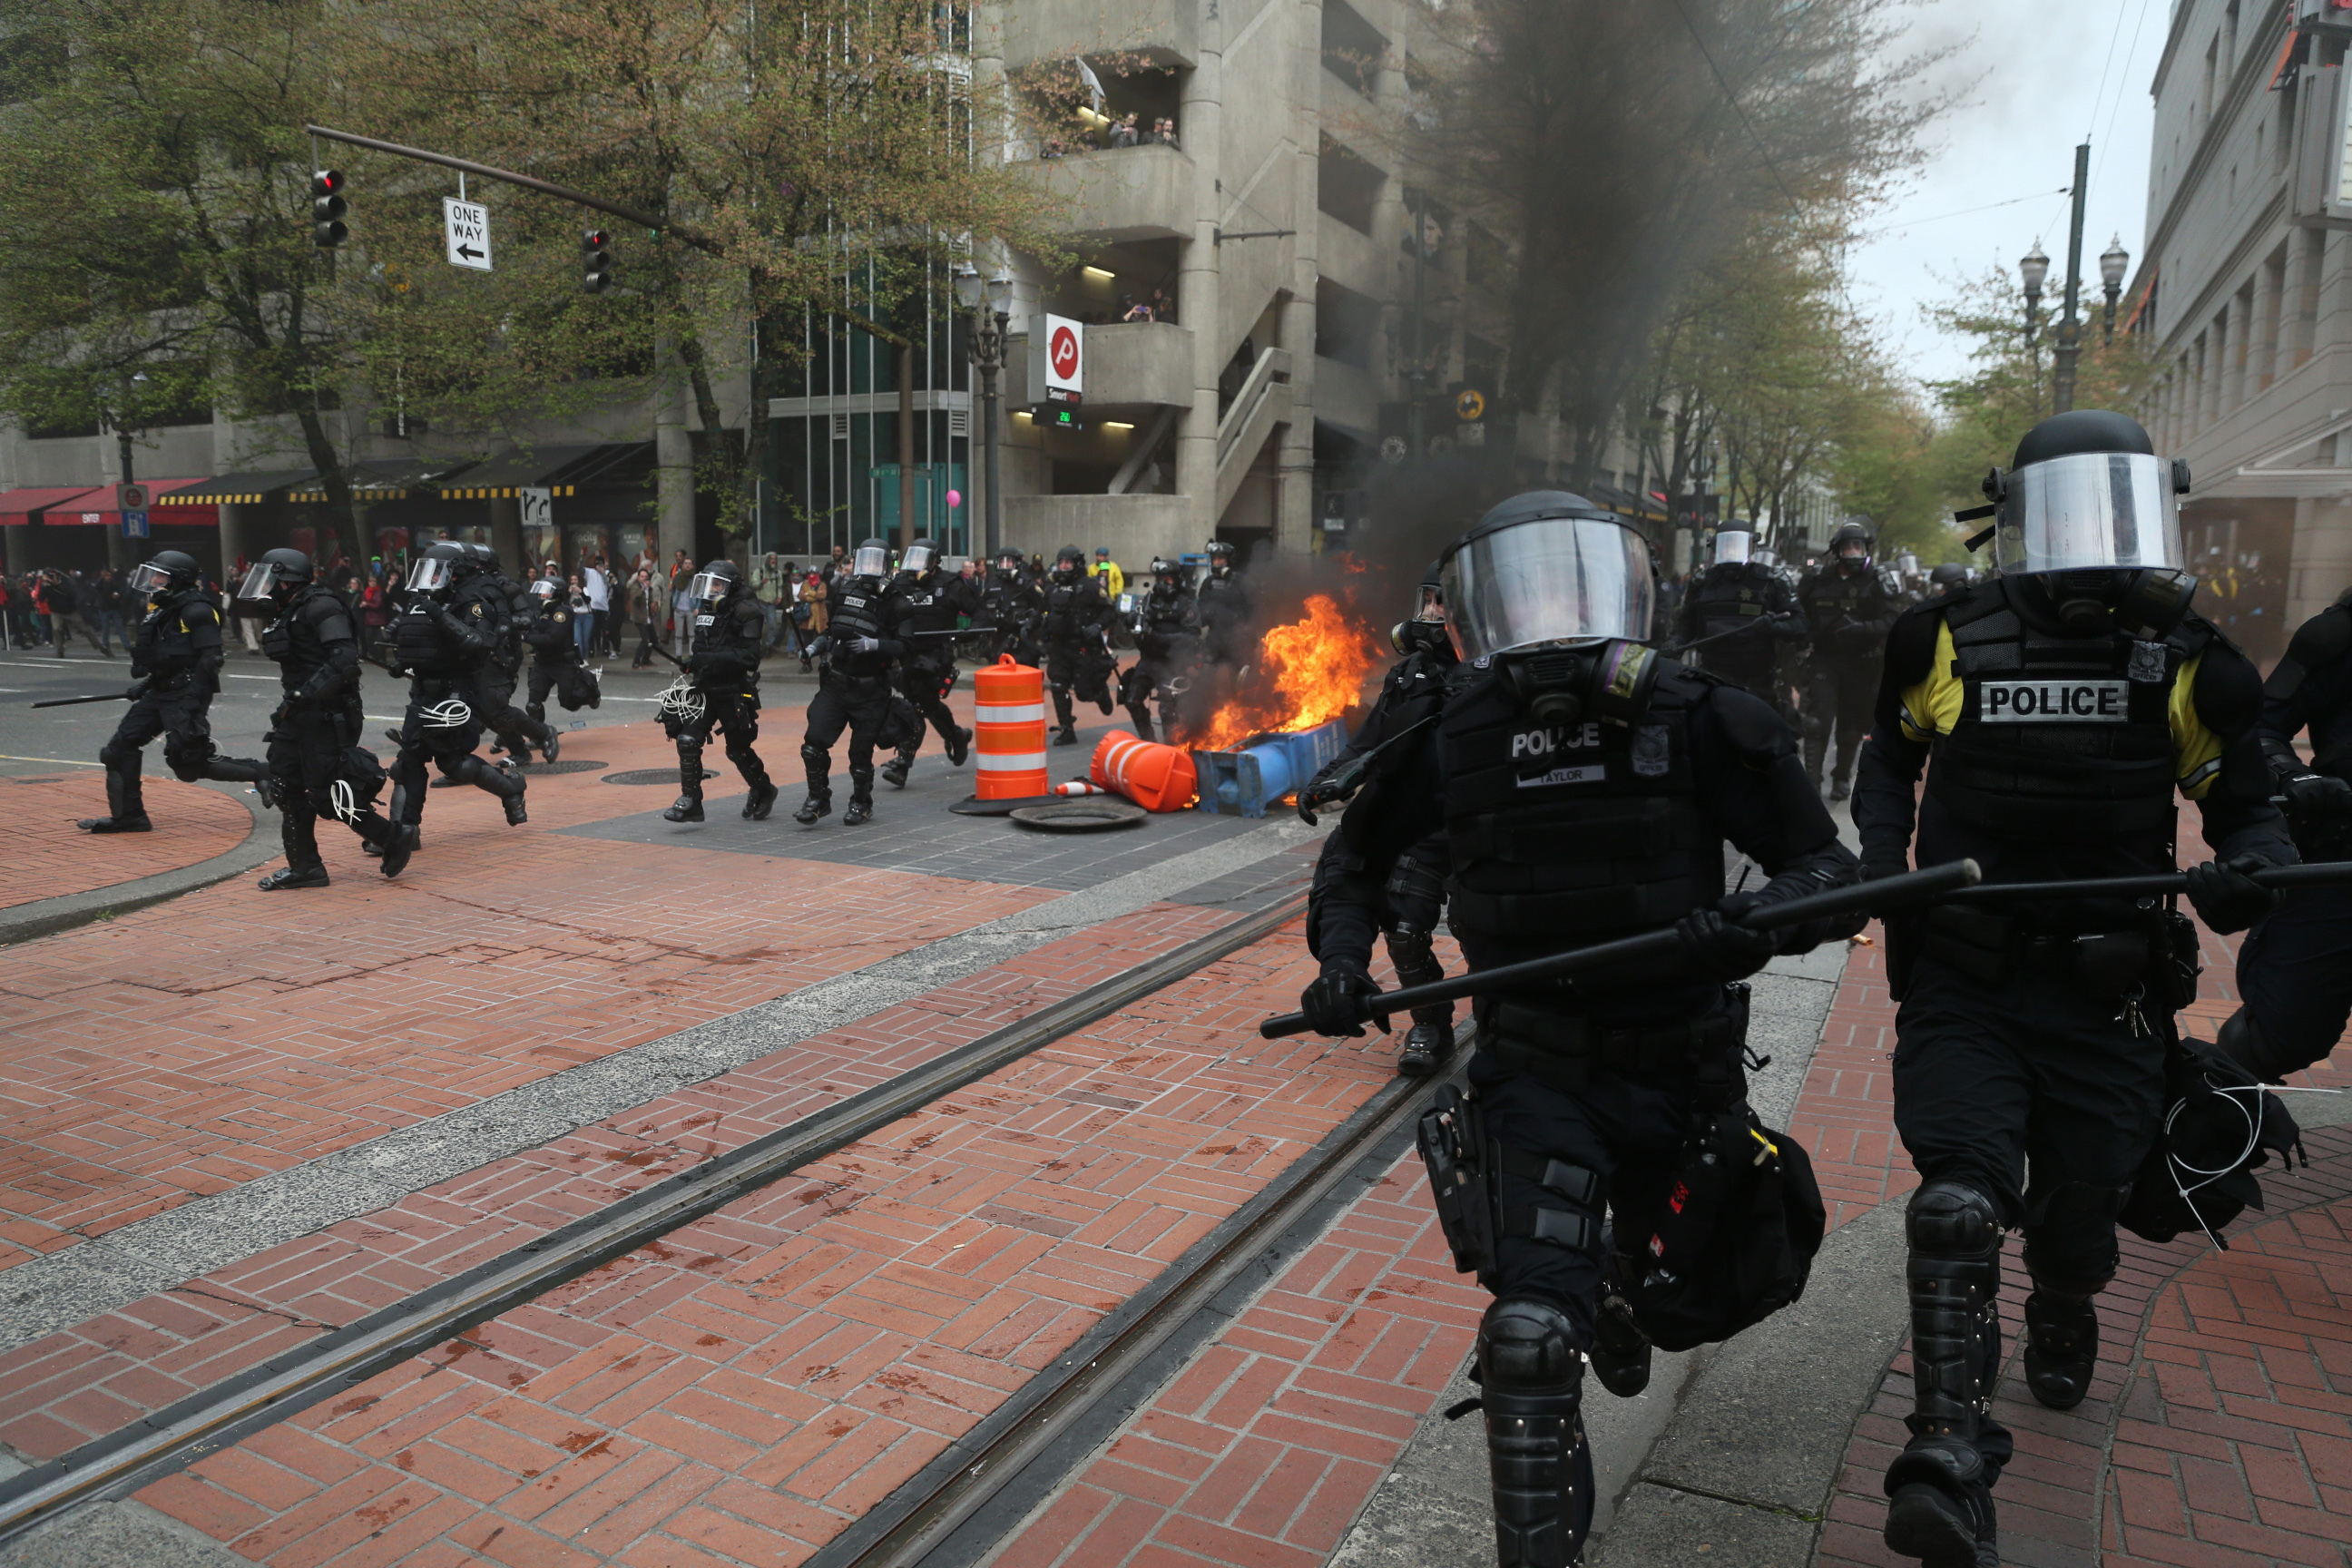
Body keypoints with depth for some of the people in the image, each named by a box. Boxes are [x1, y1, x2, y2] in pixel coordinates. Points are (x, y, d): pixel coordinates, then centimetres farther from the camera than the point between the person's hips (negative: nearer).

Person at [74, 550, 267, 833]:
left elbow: (210, 659, -20)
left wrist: (190, 700, -23)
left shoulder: (196, 611, -14)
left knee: (190, 764, -13)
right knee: (122, 746, 7)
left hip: (186, 696, -10)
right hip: (160, 694, 10)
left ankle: (258, 773, 3)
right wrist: (145, 682, 12)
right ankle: (127, 815, 13)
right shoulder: (161, 610, 16)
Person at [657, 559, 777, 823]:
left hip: (733, 692, -6)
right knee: (687, 740, -8)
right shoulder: (707, 611, 13)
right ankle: (690, 801, -4)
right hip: (704, 690, 7)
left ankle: (763, 790, 30)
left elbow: (749, 656, -21)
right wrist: (694, 661, 8)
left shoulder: (745, 613, -11)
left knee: (738, 750, 6)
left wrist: (712, 659, -27)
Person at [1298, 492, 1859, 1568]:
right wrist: (1342, 960, -12)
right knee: (1533, 1334, -17)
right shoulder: (1451, 740, -9)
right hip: (1536, 1074, -1)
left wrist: (1761, 919, -32)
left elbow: (1828, 866, -10)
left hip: (1680, 1069, 2)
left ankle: (1617, 1295, 65)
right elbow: (1361, 862, 7)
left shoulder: (1696, 722, -13)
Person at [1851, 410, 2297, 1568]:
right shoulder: (1944, 639, -1)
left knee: (2079, 1206, 15)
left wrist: (2248, 868, -14)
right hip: (1961, 982, -1)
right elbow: (1889, 752, 16)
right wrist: (1883, 854, -1)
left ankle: (2060, 1329, 50)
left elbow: (2245, 806, 9)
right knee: (1958, 1201, -16)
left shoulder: (2187, 664, 0)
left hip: (2107, 994, 2)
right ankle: (1951, 1461, -15)